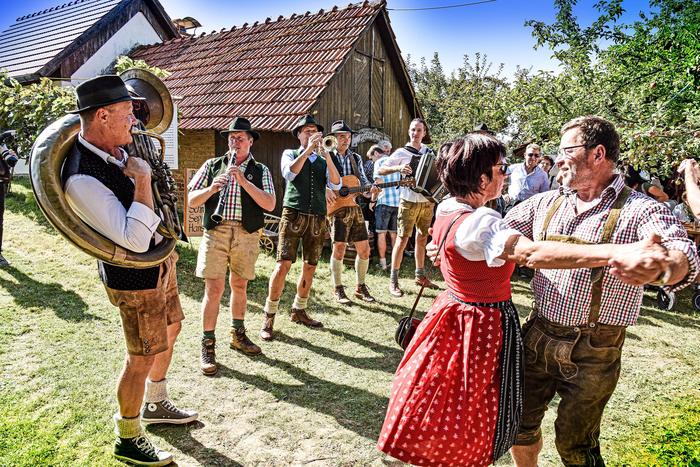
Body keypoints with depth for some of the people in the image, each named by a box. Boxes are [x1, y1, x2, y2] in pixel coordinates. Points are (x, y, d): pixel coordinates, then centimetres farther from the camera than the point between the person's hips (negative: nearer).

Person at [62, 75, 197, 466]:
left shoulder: (116, 151, -1)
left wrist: (166, 246, 20)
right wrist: (142, 180, -29)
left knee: (170, 331, 23)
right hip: (135, 276, -9)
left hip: (160, 262, 9)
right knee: (143, 356, 4)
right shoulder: (82, 179, -29)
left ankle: (156, 404, 46)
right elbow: (135, 239, -32)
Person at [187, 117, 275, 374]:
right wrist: (211, 189, -13)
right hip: (215, 232, -1)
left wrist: (243, 180, -14)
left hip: (247, 235, 1)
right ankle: (208, 346, 4)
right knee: (214, 288, -5)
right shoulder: (212, 165, 10)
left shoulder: (260, 170, 8)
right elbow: (191, 200, 6)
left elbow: (270, 204, -7)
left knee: (239, 286, 13)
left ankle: (238, 335, 31)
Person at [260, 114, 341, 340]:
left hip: (317, 218, 4)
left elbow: (336, 185, -1)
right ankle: (269, 317, -2)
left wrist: (327, 156, -11)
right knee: (283, 264, -11)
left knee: (310, 267, 9)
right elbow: (289, 173, -12)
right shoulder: (290, 154, 10)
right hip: (293, 215, -4)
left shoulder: (323, 160, 17)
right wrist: (308, 150, -12)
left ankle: (299, 311, 25)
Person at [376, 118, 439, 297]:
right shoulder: (401, 152, -3)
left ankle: (420, 276, 25)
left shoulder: (429, 152, 10)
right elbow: (380, 170, -9)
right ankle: (393, 281, 0)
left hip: (427, 201, 5)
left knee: (422, 239, 13)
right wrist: (398, 168, -25)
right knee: (402, 240, -5)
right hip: (409, 202, -5)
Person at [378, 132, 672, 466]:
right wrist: (617, 253, -56)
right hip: (487, 325, -9)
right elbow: (532, 253, -48)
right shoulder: (479, 223, -31)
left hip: (456, 313, 9)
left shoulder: (446, 209, -2)